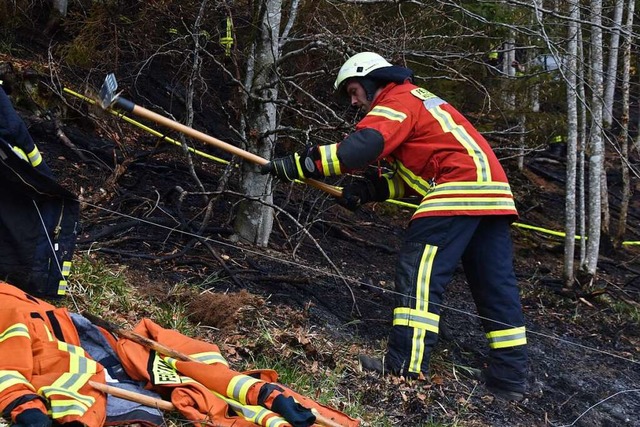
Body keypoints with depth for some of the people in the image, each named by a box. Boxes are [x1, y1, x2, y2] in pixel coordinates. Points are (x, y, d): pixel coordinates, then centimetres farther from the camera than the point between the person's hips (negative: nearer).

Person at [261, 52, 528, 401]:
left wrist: (298, 164, -17)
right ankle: (509, 378, 13)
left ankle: (405, 370, -15)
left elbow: (362, 146, -18)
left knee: (418, 275, -11)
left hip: (460, 189, -10)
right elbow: (416, 173, 23)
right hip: (493, 191, 10)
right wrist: (369, 189, 9)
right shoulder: (417, 101, 30)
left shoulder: (397, 100, 0)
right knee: (495, 286, 9)